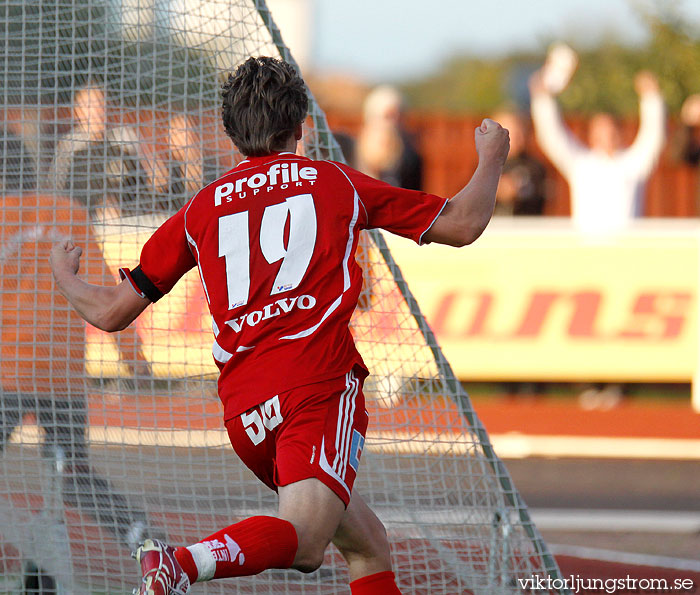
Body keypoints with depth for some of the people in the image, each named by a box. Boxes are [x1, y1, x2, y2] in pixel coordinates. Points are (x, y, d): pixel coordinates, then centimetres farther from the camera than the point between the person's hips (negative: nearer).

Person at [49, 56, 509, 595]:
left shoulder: (201, 211, 19)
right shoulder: (336, 182, 14)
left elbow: (110, 312, 21)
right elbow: (461, 225, 17)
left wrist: (65, 277, 43)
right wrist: (492, 158, 35)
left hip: (243, 408, 5)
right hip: (319, 380, -5)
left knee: (367, 544, 17)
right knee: (303, 539, -23)